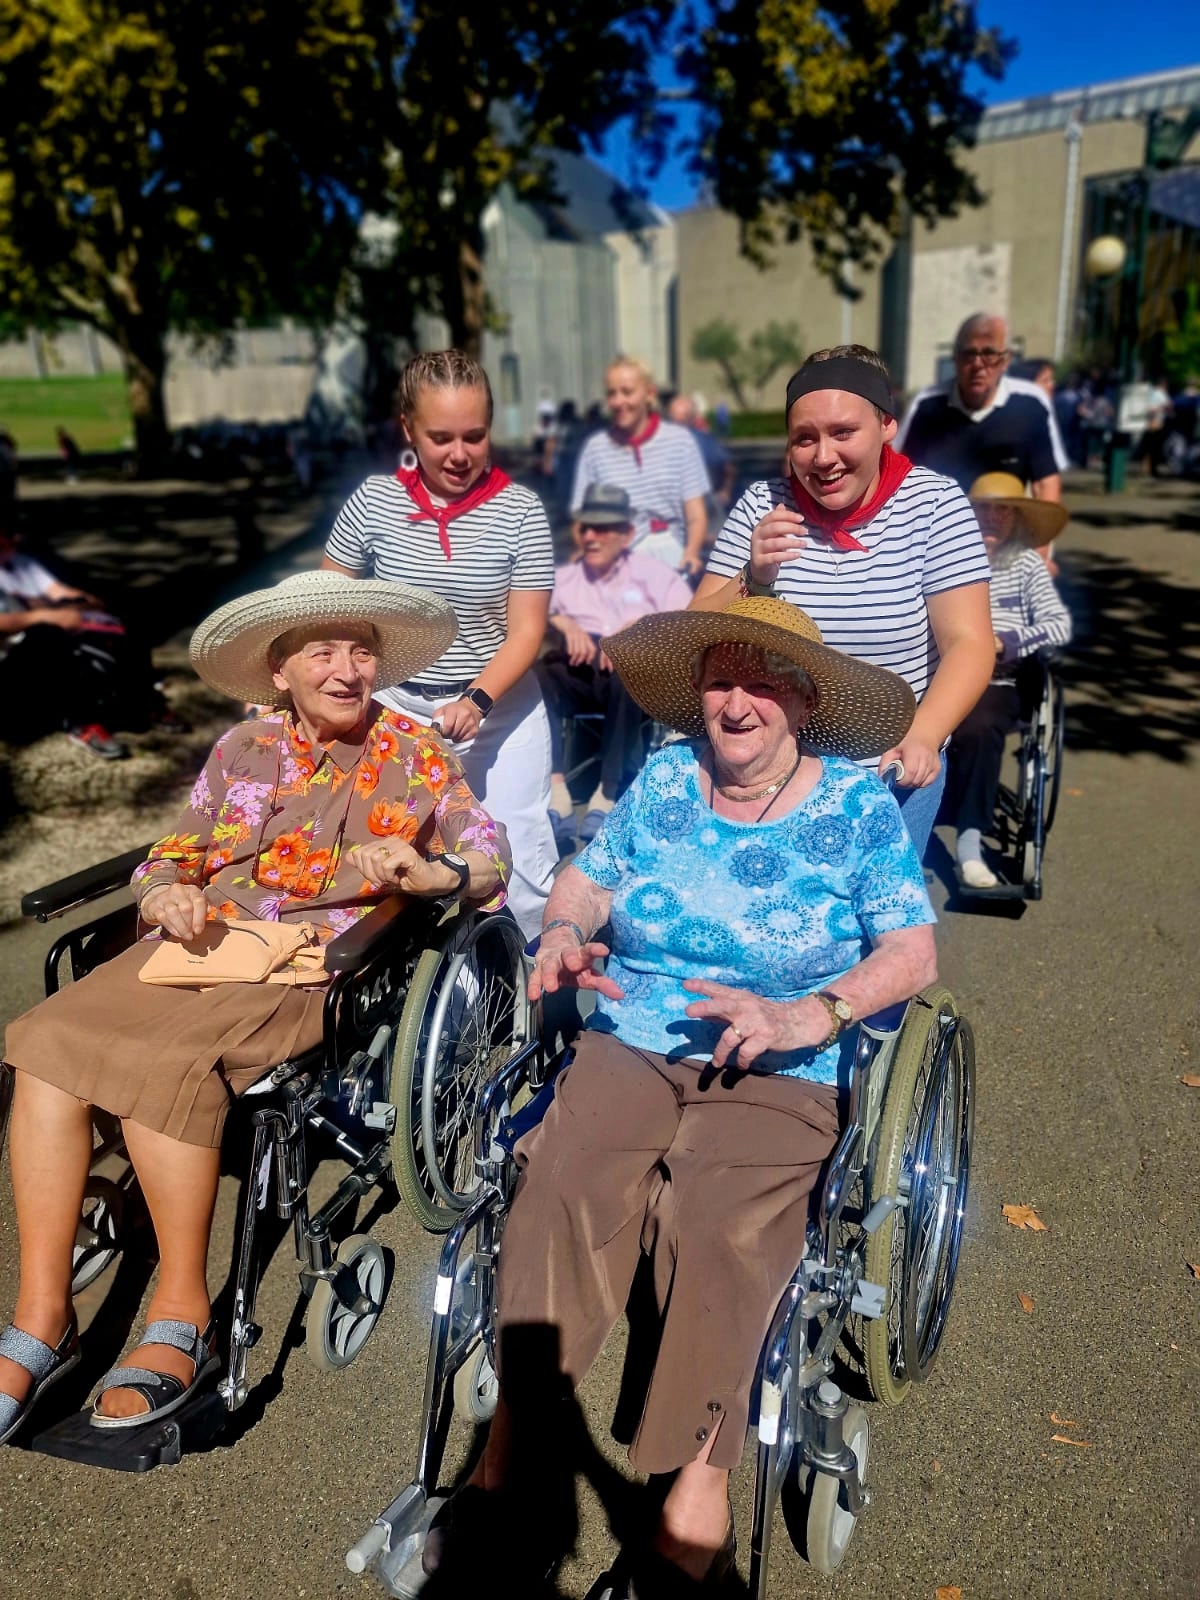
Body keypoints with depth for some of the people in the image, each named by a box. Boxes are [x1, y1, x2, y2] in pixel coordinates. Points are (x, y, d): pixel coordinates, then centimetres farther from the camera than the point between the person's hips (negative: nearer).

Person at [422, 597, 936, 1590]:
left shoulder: (856, 806, 2)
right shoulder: (665, 779, 11)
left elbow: (914, 953, -3)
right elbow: (588, 878, 16)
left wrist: (804, 1017, -18)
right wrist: (565, 932, -8)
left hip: (779, 1083, -2)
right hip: (630, 1049, 3)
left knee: (720, 1224, -31)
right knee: (562, 1182, -27)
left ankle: (696, 1486, -17)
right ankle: (512, 1442, -18)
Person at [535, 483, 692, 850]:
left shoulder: (653, 574, 19)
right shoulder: (563, 577, 27)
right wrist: (562, 624, -8)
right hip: (577, 672, 2)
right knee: (537, 675, -32)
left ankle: (607, 795, -36)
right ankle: (555, 791, -40)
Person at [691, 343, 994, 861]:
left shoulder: (934, 503, -9)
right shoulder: (762, 505, -5)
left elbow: (967, 645, -12)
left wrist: (923, 736, -28)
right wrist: (751, 581, -24)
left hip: (892, 770, -1)